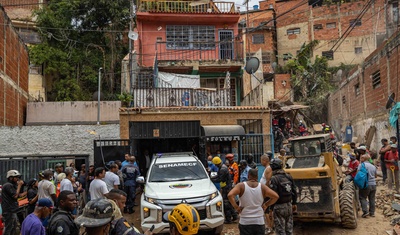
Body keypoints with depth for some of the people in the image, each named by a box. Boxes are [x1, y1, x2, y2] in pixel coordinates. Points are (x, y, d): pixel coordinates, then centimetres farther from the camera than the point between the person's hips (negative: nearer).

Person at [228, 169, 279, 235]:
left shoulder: (241, 186, -6)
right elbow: (275, 196, -4)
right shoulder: (262, 187, -1)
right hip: (259, 222, 1)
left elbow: (230, 195, -20)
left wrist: (236, 207, -10)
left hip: (245, 222, -1)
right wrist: (266, 205, 5)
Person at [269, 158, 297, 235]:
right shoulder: (289, 177, 4)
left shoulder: (274, 179, -17)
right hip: (289, 205, 7)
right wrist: (294, 203, 19)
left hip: (279, 207, -7)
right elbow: (294, 192, 9)